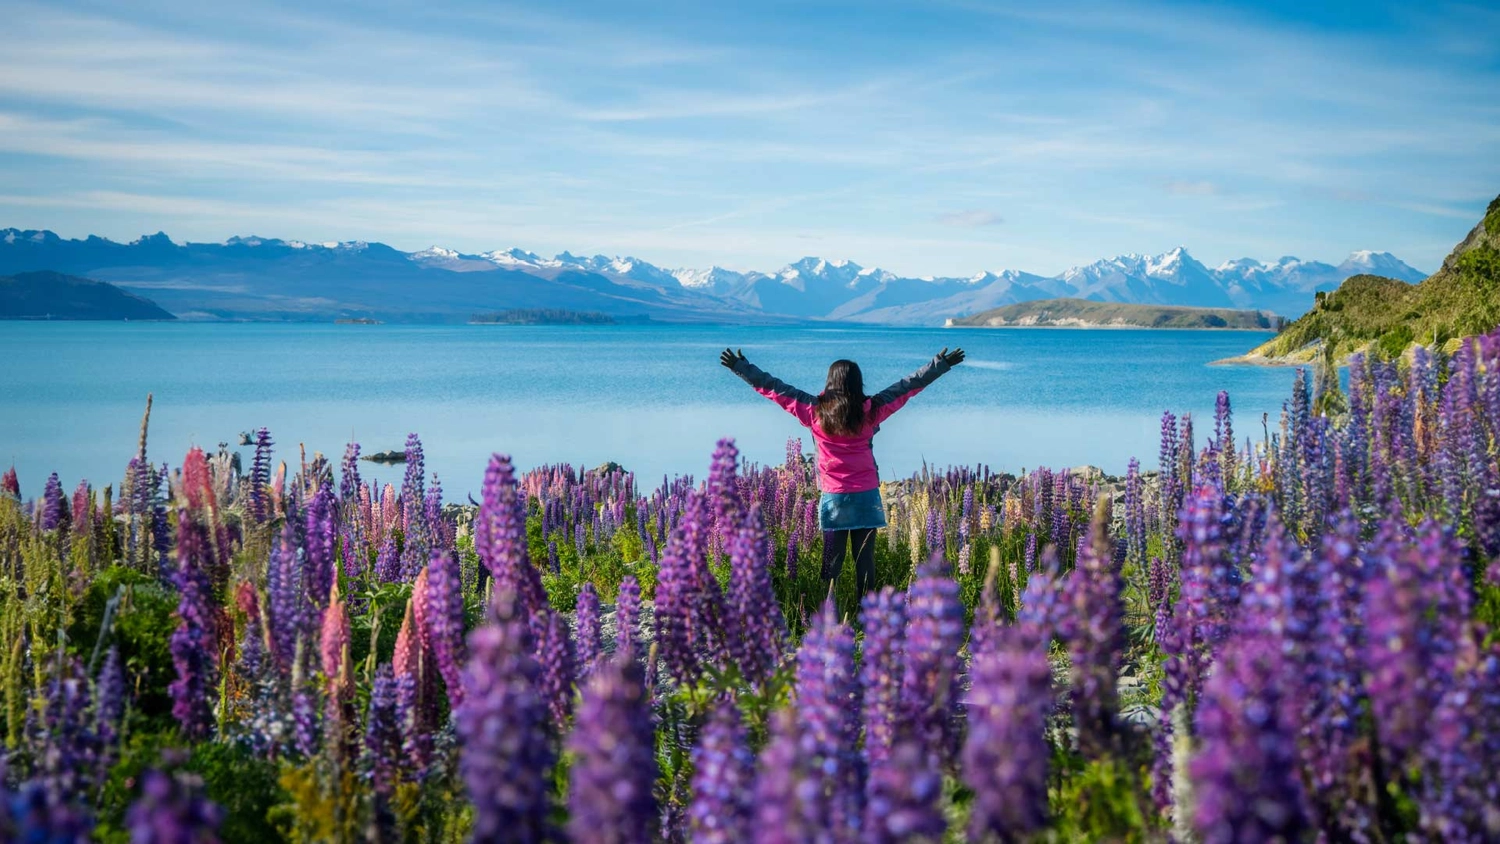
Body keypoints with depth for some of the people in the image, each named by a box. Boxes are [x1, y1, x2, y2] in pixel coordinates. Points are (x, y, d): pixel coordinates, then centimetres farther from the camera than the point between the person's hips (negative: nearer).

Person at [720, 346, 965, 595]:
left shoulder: (815, 411, -5)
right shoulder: (871, 410, -5)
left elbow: (774, 388, 0)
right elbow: (908, 386, 2)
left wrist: (740, 367, 8)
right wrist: (942, 364, 9)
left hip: (833, 497, 0)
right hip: (867, 496, 0)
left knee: (832, 558, 6)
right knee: (865, 557, 4)